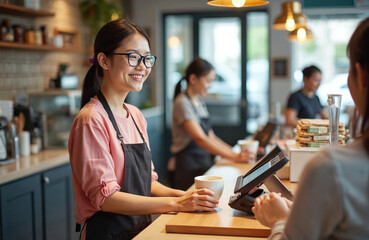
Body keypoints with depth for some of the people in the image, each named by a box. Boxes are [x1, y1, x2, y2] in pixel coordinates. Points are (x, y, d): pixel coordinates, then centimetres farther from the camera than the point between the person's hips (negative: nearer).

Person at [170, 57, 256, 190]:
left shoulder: (200, 101, 15)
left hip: (204, 164, 8)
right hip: (188, 167, -8)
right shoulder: (183, 103, -12)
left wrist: (236, 152, 3)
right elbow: (200, 139, -21)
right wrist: (234, 157, -25)